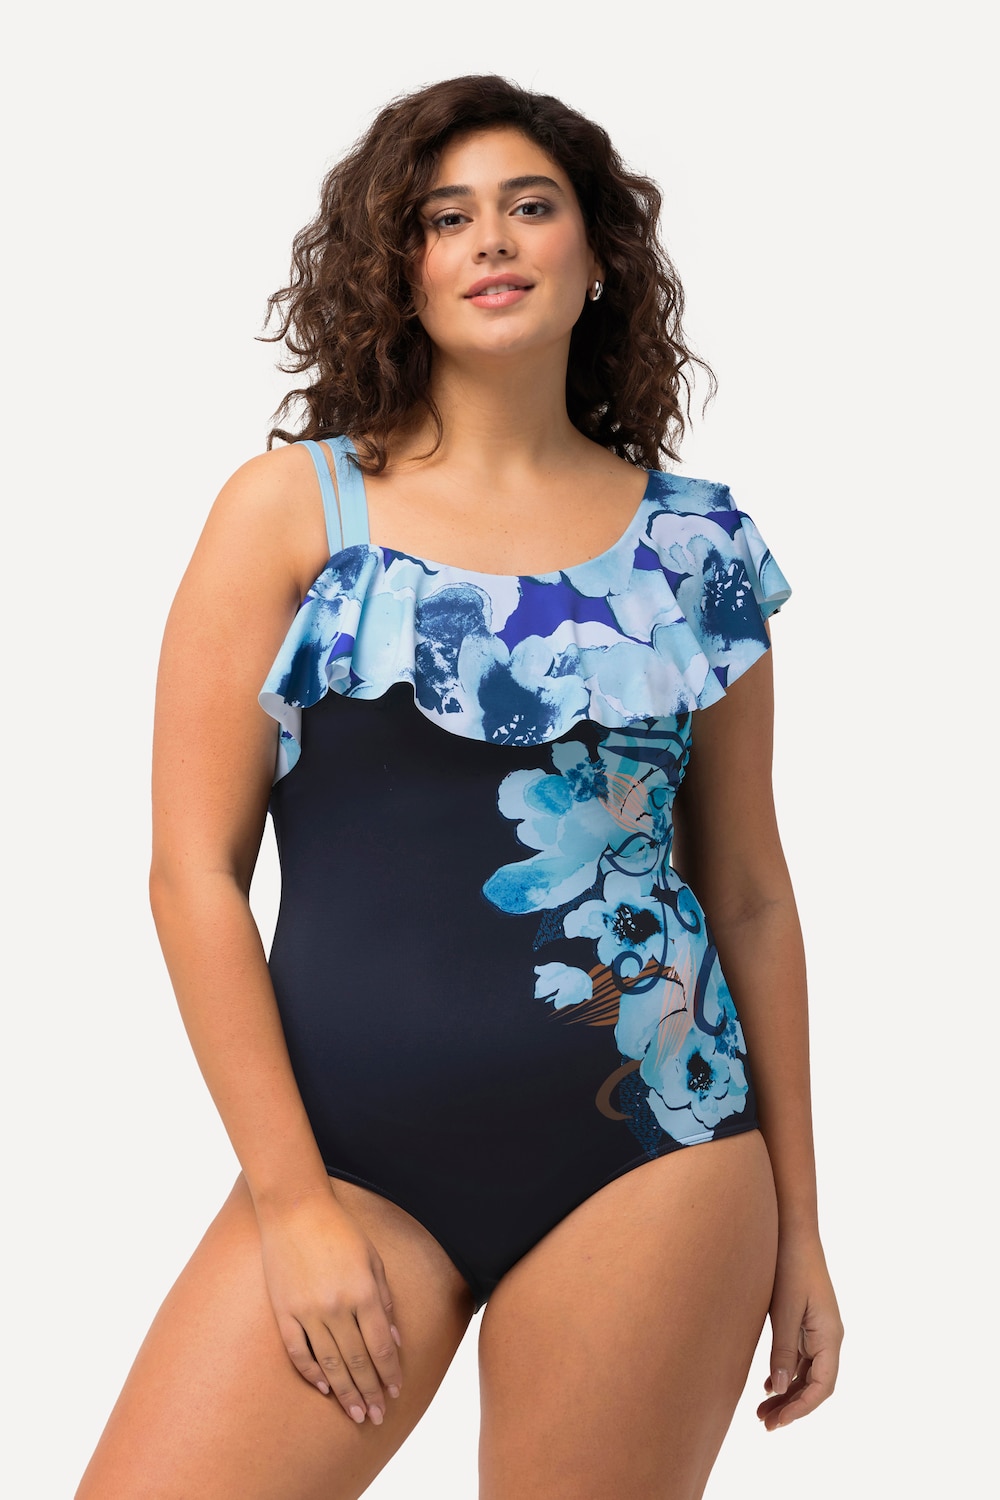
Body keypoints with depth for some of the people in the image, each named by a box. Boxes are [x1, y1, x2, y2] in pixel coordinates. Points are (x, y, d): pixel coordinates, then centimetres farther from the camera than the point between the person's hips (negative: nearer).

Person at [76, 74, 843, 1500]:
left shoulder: (697, 545, 6)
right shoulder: (292, 509, 1)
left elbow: (749, 892, 10)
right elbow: (194, 872, -2)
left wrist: (797, 1222, 11)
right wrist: (291, 1200, -6)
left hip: (652, 1162, 1)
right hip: (352, 1159, -1)